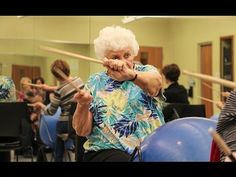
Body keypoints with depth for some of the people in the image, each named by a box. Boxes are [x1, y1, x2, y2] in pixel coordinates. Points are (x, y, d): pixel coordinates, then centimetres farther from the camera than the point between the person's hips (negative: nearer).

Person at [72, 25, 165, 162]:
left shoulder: (146, 71, 8)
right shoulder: (95, 82, 10)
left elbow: (154, 84, -18)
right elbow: (82, 131, 4)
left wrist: (129, 74, -39)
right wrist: (83, 105, -16)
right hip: (110, 150, -1)